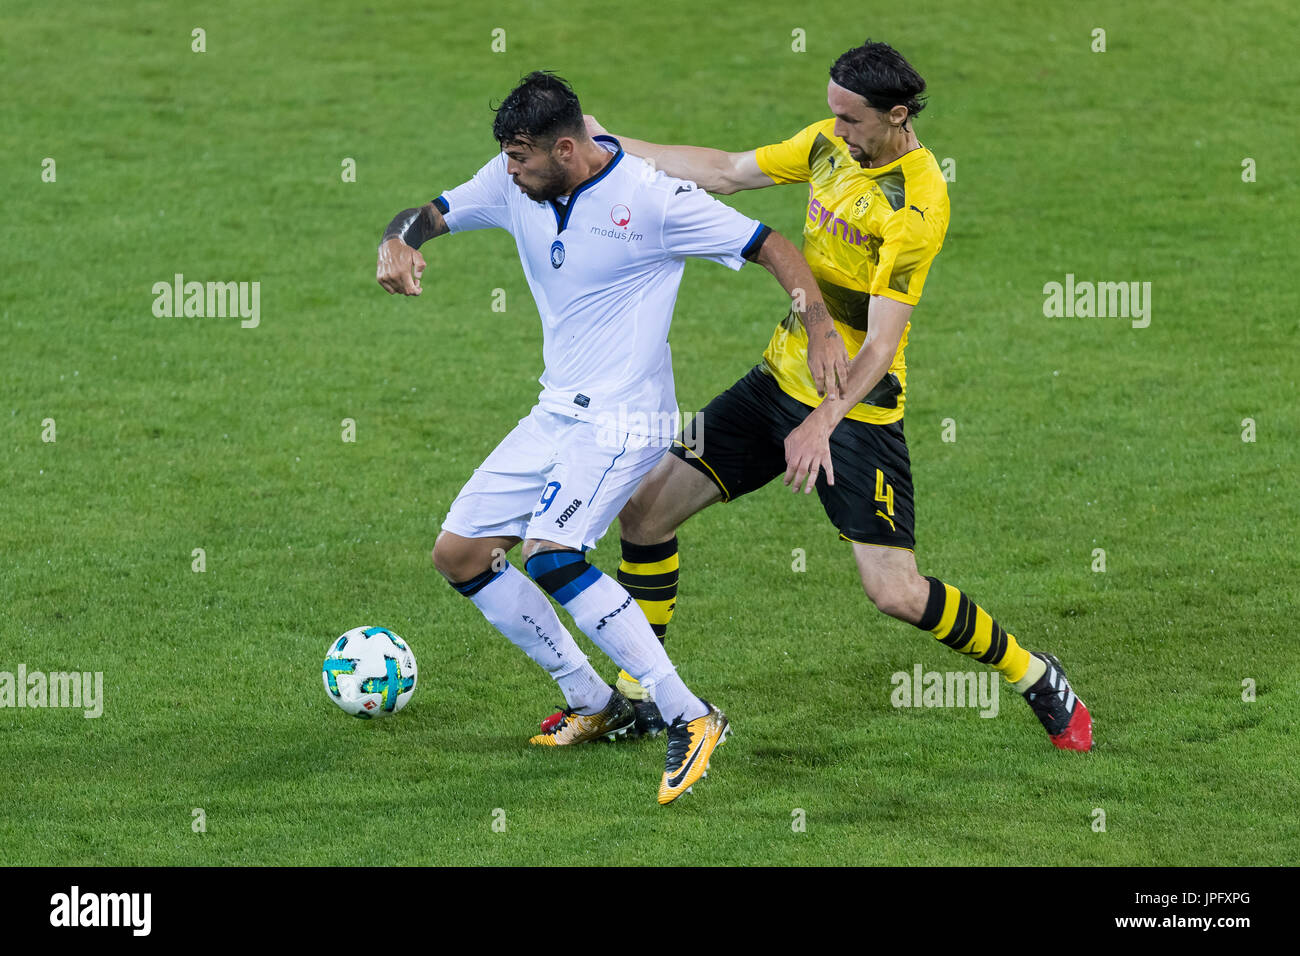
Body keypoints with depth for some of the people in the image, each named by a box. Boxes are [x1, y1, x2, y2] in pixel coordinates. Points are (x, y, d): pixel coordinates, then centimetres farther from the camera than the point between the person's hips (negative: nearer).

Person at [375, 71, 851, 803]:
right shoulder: (513, 183, 1)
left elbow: (770, 247, -13)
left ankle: (690, 718, -23)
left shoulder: (651, 198, -18)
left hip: (625, 418, -8)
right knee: (458, 553, 7)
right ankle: (595, 706, 17)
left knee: (550, 556, -27)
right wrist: (397, 244, -14)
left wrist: (824, 330, -27)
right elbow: (429, 215, 11)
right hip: (556, 413, 8)